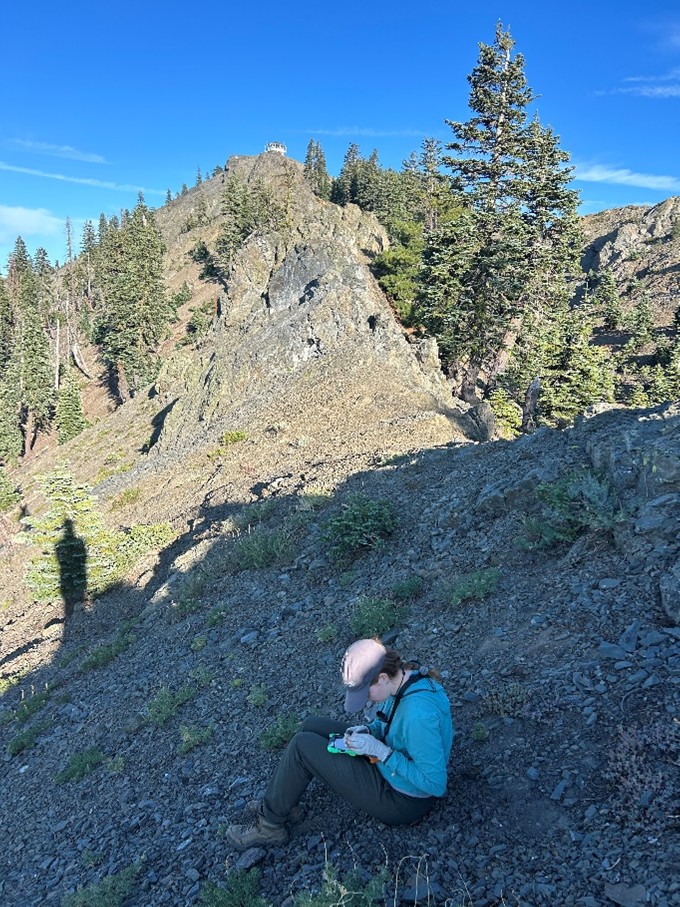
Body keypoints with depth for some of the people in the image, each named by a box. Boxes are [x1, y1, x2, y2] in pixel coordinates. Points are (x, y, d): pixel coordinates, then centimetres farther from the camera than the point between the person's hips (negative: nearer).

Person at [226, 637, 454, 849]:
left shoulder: (419, 713, -36)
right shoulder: (406, 677, -8)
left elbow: (435, 785, -29)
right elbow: (386, 723, 12)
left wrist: (380, 750, -28)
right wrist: (367, 731, -10)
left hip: (400, 800, -9)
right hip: (388, 767, 9)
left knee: (302, 746, -10)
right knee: (312, 727, 10)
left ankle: (270, 826, 9)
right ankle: (278, 803, 22)